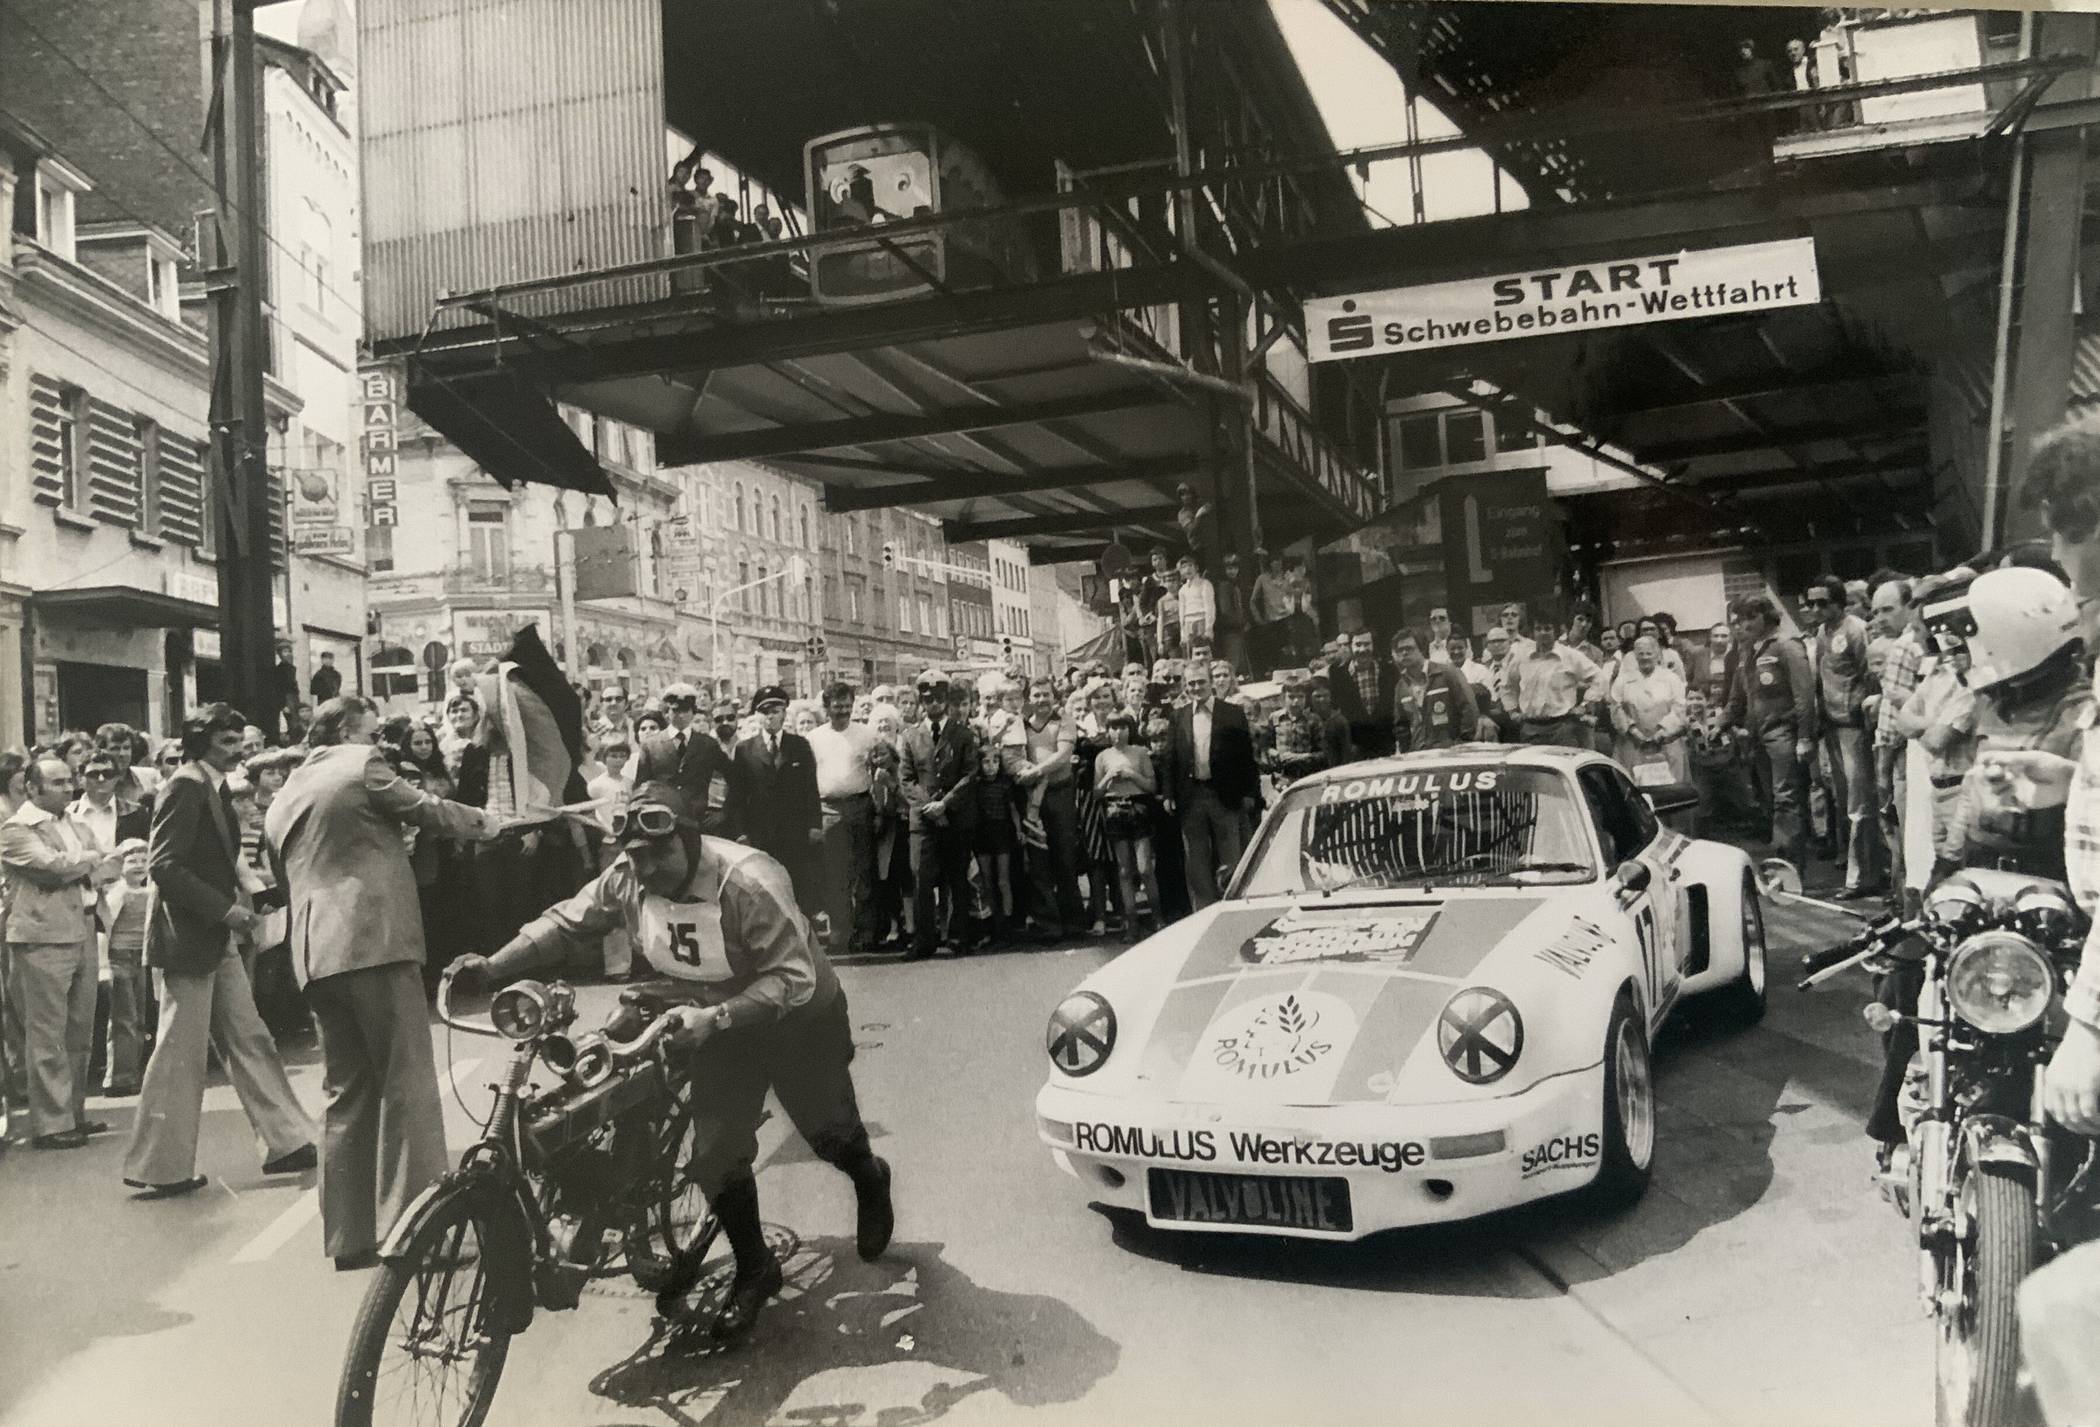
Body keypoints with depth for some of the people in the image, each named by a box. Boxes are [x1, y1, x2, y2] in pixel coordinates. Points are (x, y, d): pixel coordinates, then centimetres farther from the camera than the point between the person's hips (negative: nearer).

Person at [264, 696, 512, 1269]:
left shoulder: (281, 800, 22)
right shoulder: (362, 765, 0)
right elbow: (427, 811, 5)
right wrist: (483, 821, 20)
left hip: (316, 952, 8)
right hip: (375, 937, -8)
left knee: (346, 1093, 11)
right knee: (408, 1086, -5)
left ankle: (349, 1237, 12)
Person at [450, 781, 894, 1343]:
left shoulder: (748, 881, -36)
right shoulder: (626, 879, -18)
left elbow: (795, 979, -35)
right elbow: (565, 922, -9)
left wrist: (713, 1018, -44)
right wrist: (493, 967, -22)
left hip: (797, 1019, -4)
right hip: (717, 1024, 5)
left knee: (831, 1132, 11)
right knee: (715, 1149, -2)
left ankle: (870, 1181, 48)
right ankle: (754, 1271, 20)